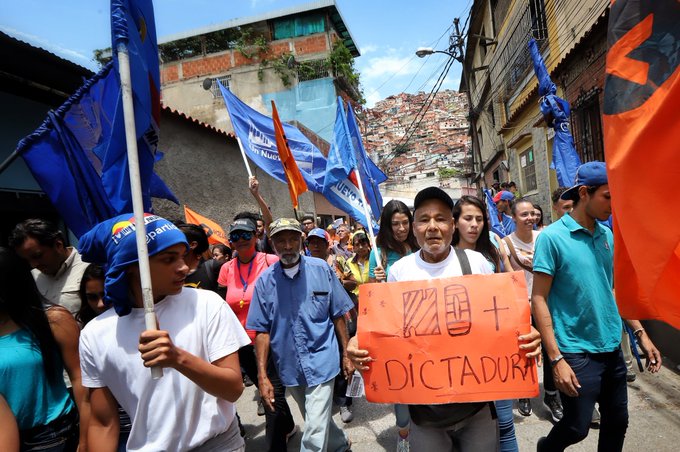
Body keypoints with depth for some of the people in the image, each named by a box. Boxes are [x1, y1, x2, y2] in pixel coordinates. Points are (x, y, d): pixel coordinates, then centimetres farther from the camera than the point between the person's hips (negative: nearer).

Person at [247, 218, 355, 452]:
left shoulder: (321, 269, -8)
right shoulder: (265, 281, -6)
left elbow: (338, 315, -2)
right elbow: (263, 330, -4)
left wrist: (346, 355, 0)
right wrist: (262, 376, -7)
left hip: (321, 362, -3)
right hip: (289, 368, 3)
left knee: (314, 431, -6)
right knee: (317, 420, 23)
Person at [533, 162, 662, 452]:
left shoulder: (607, 235, 5)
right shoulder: (552, 237, -15)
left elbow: (613, 289, 16)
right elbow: (539, 300, -15)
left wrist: (640, 333, 11)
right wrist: (556, 359, -19)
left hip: (612, 349, 7)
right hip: (577, 352, -6)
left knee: (617, 423, 17)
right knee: (577, 428, 5)